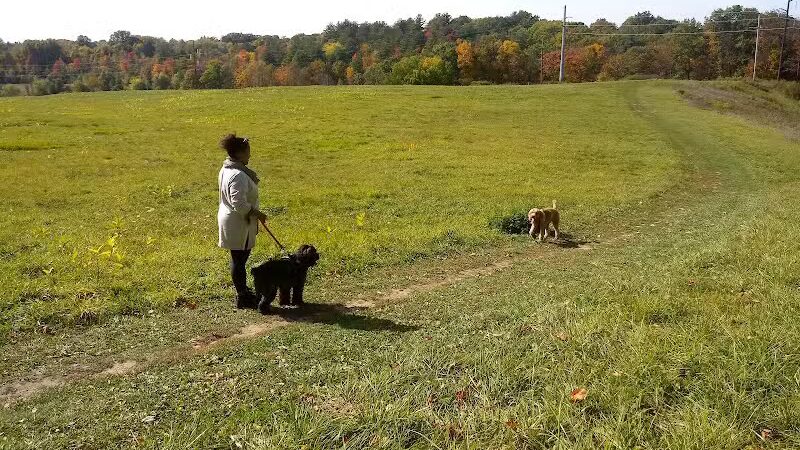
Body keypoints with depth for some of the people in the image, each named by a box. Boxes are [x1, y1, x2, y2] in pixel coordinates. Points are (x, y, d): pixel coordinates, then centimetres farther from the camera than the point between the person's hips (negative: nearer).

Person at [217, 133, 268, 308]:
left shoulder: (227, 169, 8)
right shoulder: (238, 175, -25)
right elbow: (239, 204, -30)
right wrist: (257, 214, -18)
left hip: (229, 218, 10)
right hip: (238, 223, -10)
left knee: (239, 257, 20)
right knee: (239, 259, 0)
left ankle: (243, 291, 34)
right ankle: (242, 298, 12)